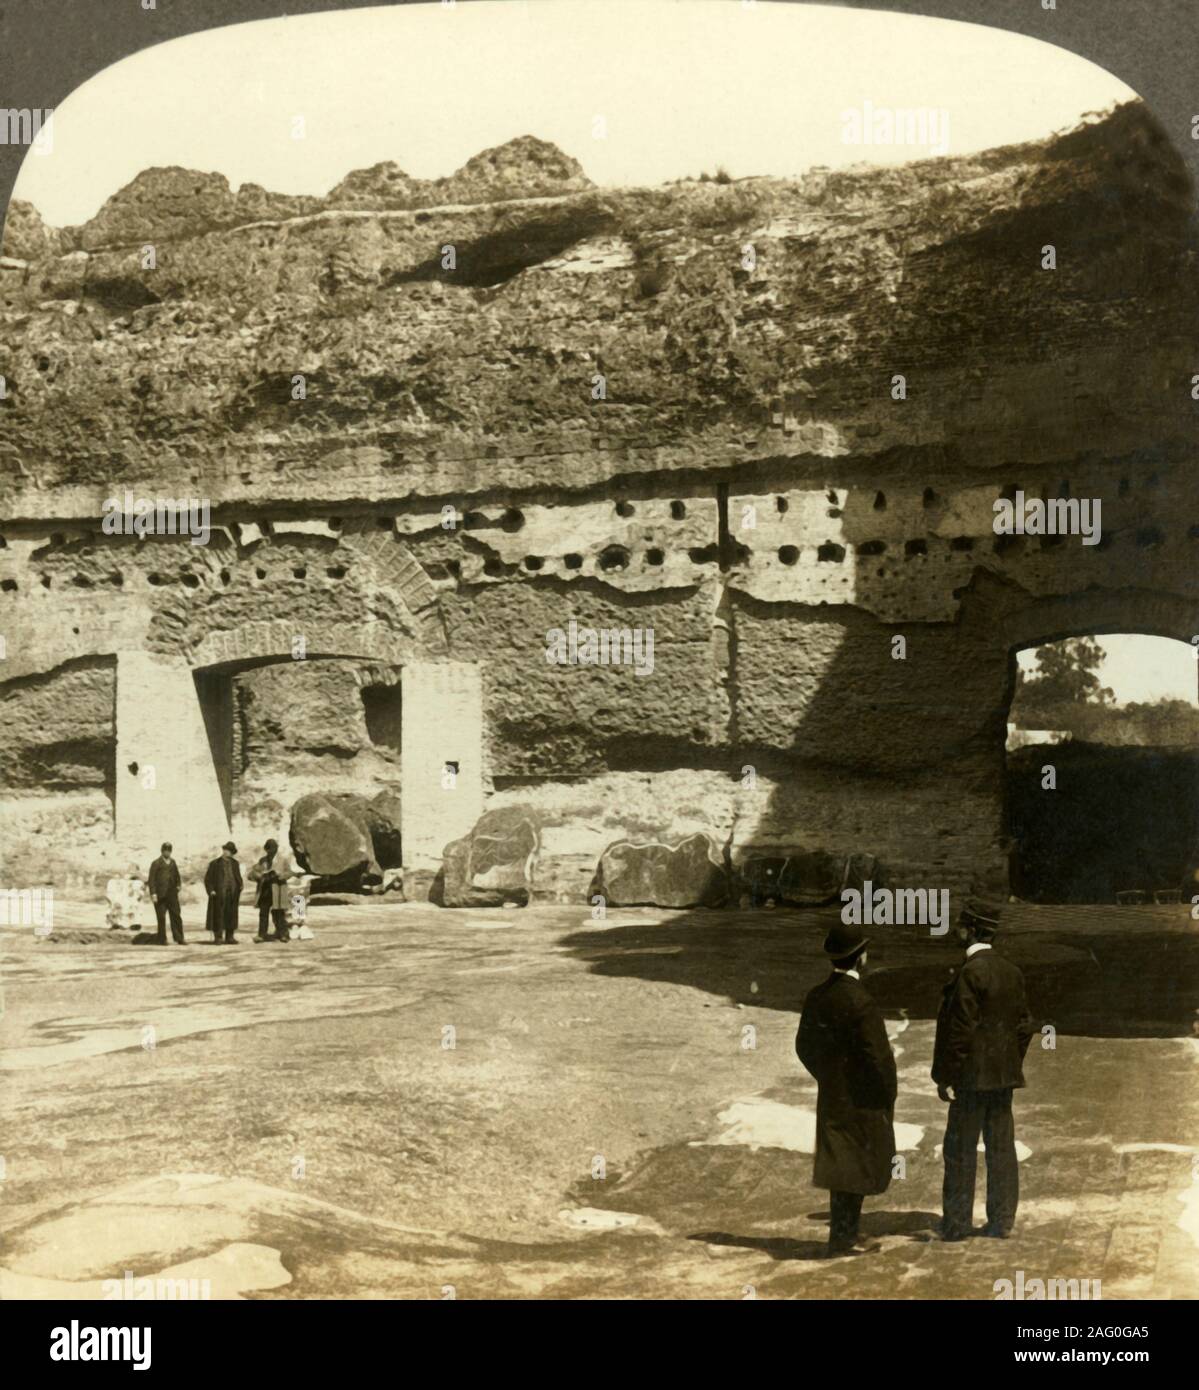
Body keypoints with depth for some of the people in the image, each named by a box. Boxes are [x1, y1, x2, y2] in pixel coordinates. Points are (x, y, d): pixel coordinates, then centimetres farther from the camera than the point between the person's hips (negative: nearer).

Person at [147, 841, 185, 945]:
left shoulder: (173, 863, 16)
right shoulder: (156, 863, 0)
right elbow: (152, 879, -5)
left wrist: (178, 885, 8)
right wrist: (153, 893, -14)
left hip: (172, 895, 4)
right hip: (160, 896, -4)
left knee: (176, 917, 0)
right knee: (161, 918, -2)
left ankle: (178, 938, 3)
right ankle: (162, 940, 4)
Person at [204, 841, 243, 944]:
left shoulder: (235, 864, 17)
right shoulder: (215, 864, 5)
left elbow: (238, 877, 21)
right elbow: (208, 879, 3)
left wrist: (240, 887, 2)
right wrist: (211, 890, -9)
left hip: (232, 893, 4)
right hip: (219, 894, -4)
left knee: (231, 916, 2)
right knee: (218, 916, -5)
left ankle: (229, 937, 7)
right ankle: (218, 937, -3)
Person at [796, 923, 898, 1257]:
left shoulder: (816, 996, 1)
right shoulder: (859, 1001, -24)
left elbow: (804, 1045, 10)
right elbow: (877, 1054, -22)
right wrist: (887, 1093, -9)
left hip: (831, 1097, 8)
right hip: (860, 1100, -8)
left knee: (842, 1163, 17)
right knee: (856, 1166, 4)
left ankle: (845, 1235, 26)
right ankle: (843, 1239, 10)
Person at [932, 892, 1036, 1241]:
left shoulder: (970, 973, -17)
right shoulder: (1011, 972, 7)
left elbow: (960, 1029, -18)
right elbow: (1024, 1024, 12)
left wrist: (946, 1077, -12)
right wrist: (1012, 1064, 19)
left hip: (973, 1076, -7)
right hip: (1004, 1074, 7)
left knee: (961, 1149, 1)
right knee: (1001, 1147, 10)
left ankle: (957, 1222, 6)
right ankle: (1001, 1221, 15)